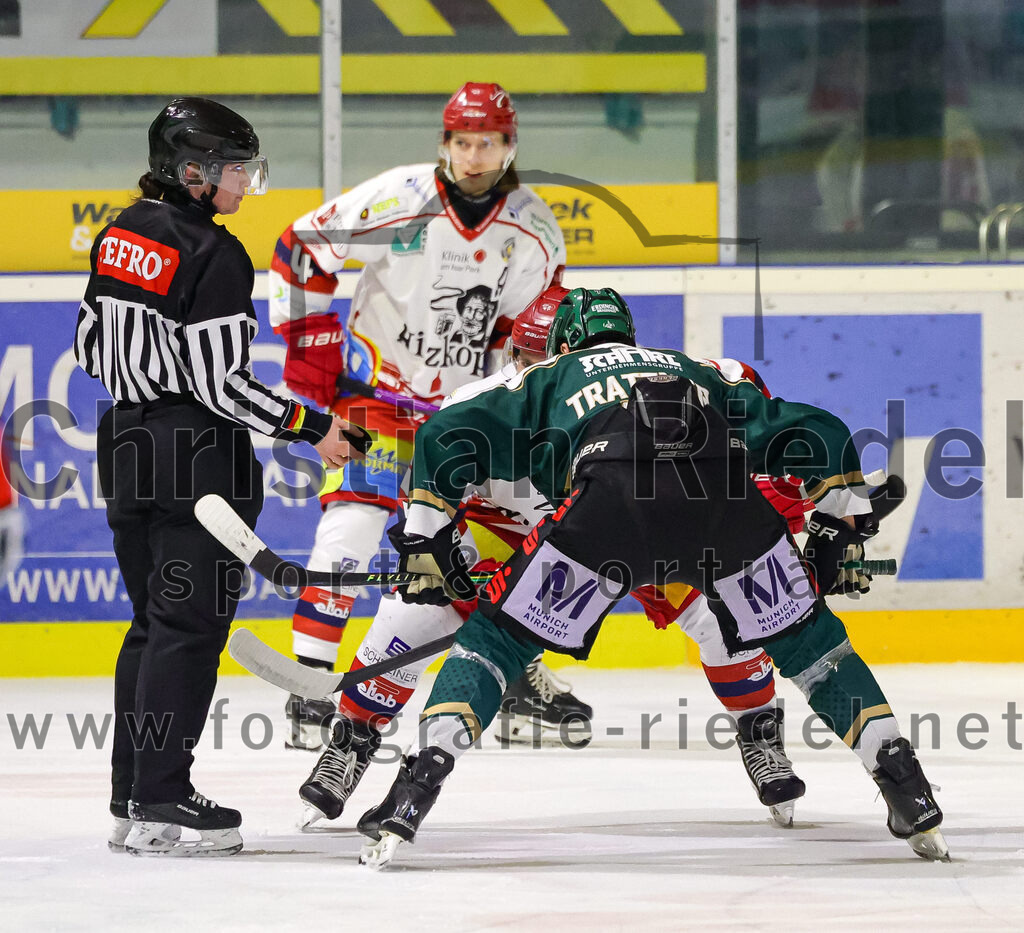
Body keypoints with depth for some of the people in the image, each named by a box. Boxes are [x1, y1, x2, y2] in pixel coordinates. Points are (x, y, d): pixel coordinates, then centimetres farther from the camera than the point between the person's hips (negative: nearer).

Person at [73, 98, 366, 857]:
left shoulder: (123, 233, 7)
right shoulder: (214, 257, -18)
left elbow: (91, 347, 14)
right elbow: (221, 383, -20)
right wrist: (313, 429, -12)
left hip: (131, 445, 9)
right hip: (199, 454, -9)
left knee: (152, 619, 15)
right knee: (190, 623, -4)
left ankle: (132, 796, 18)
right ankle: (162, 801, -5)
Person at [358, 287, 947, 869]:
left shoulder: (549, 379, 37)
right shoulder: (700, 373, 43)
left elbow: (445, 438, 25)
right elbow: (819, 433, 37)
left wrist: (426, 545, 29)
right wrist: (843, 532, 42)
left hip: (612, 500, -2)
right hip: (728, 500, 2)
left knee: (498, 638, 12)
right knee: (804, 636, 24)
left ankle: (414, 793, -4)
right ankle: (914, 802, 17)